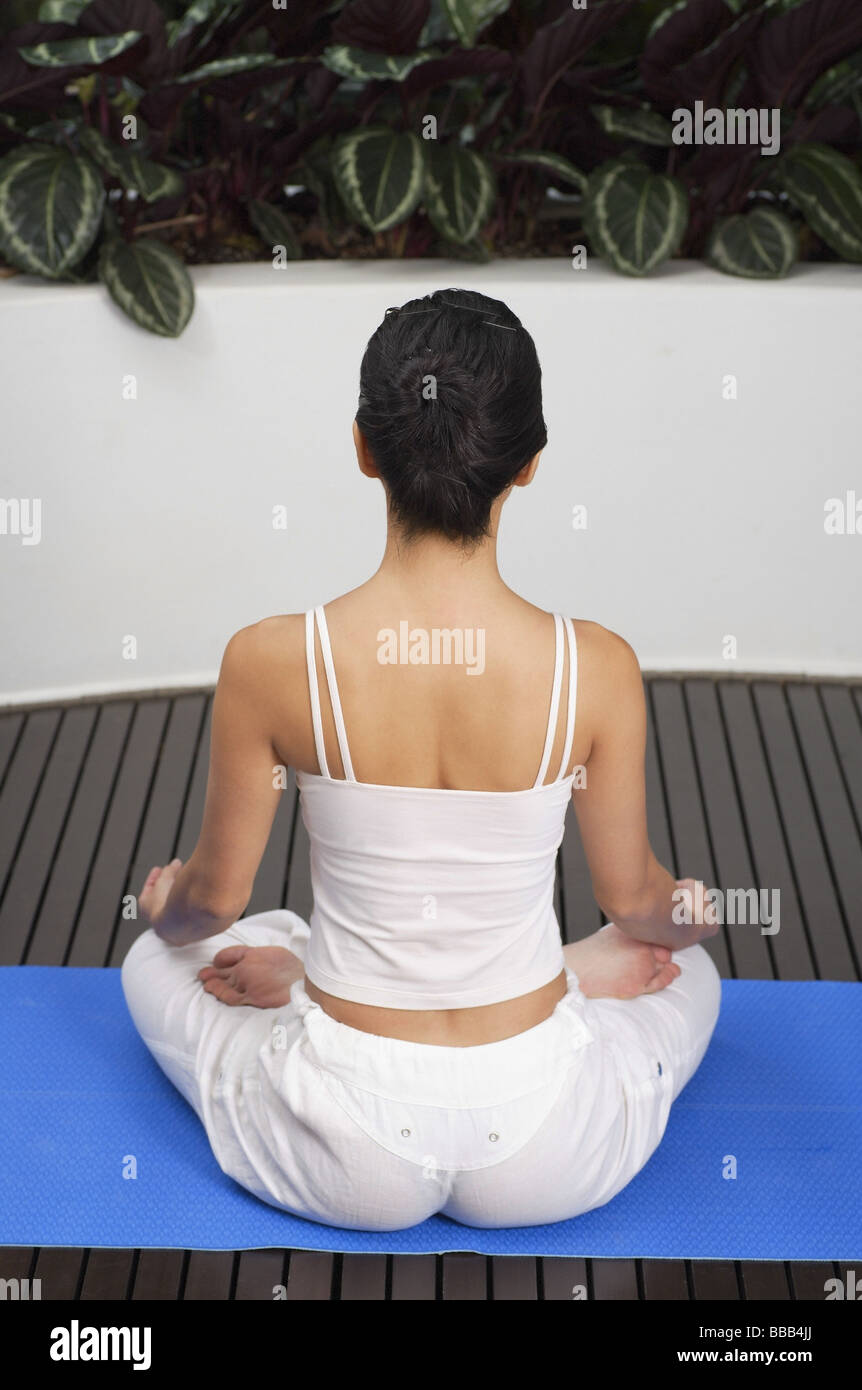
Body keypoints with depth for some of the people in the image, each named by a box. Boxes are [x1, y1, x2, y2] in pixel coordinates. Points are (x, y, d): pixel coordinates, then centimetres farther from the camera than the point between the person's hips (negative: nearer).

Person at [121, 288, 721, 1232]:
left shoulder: (270, 662, -18)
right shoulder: (596, 668, -17)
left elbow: (215, 899, -3)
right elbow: (632, 896, 0)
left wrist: (165, 905, 23)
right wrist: (688, 914, 26)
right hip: (546, 1160, 0)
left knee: (158, 960, 32)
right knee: (688, 972, 34)